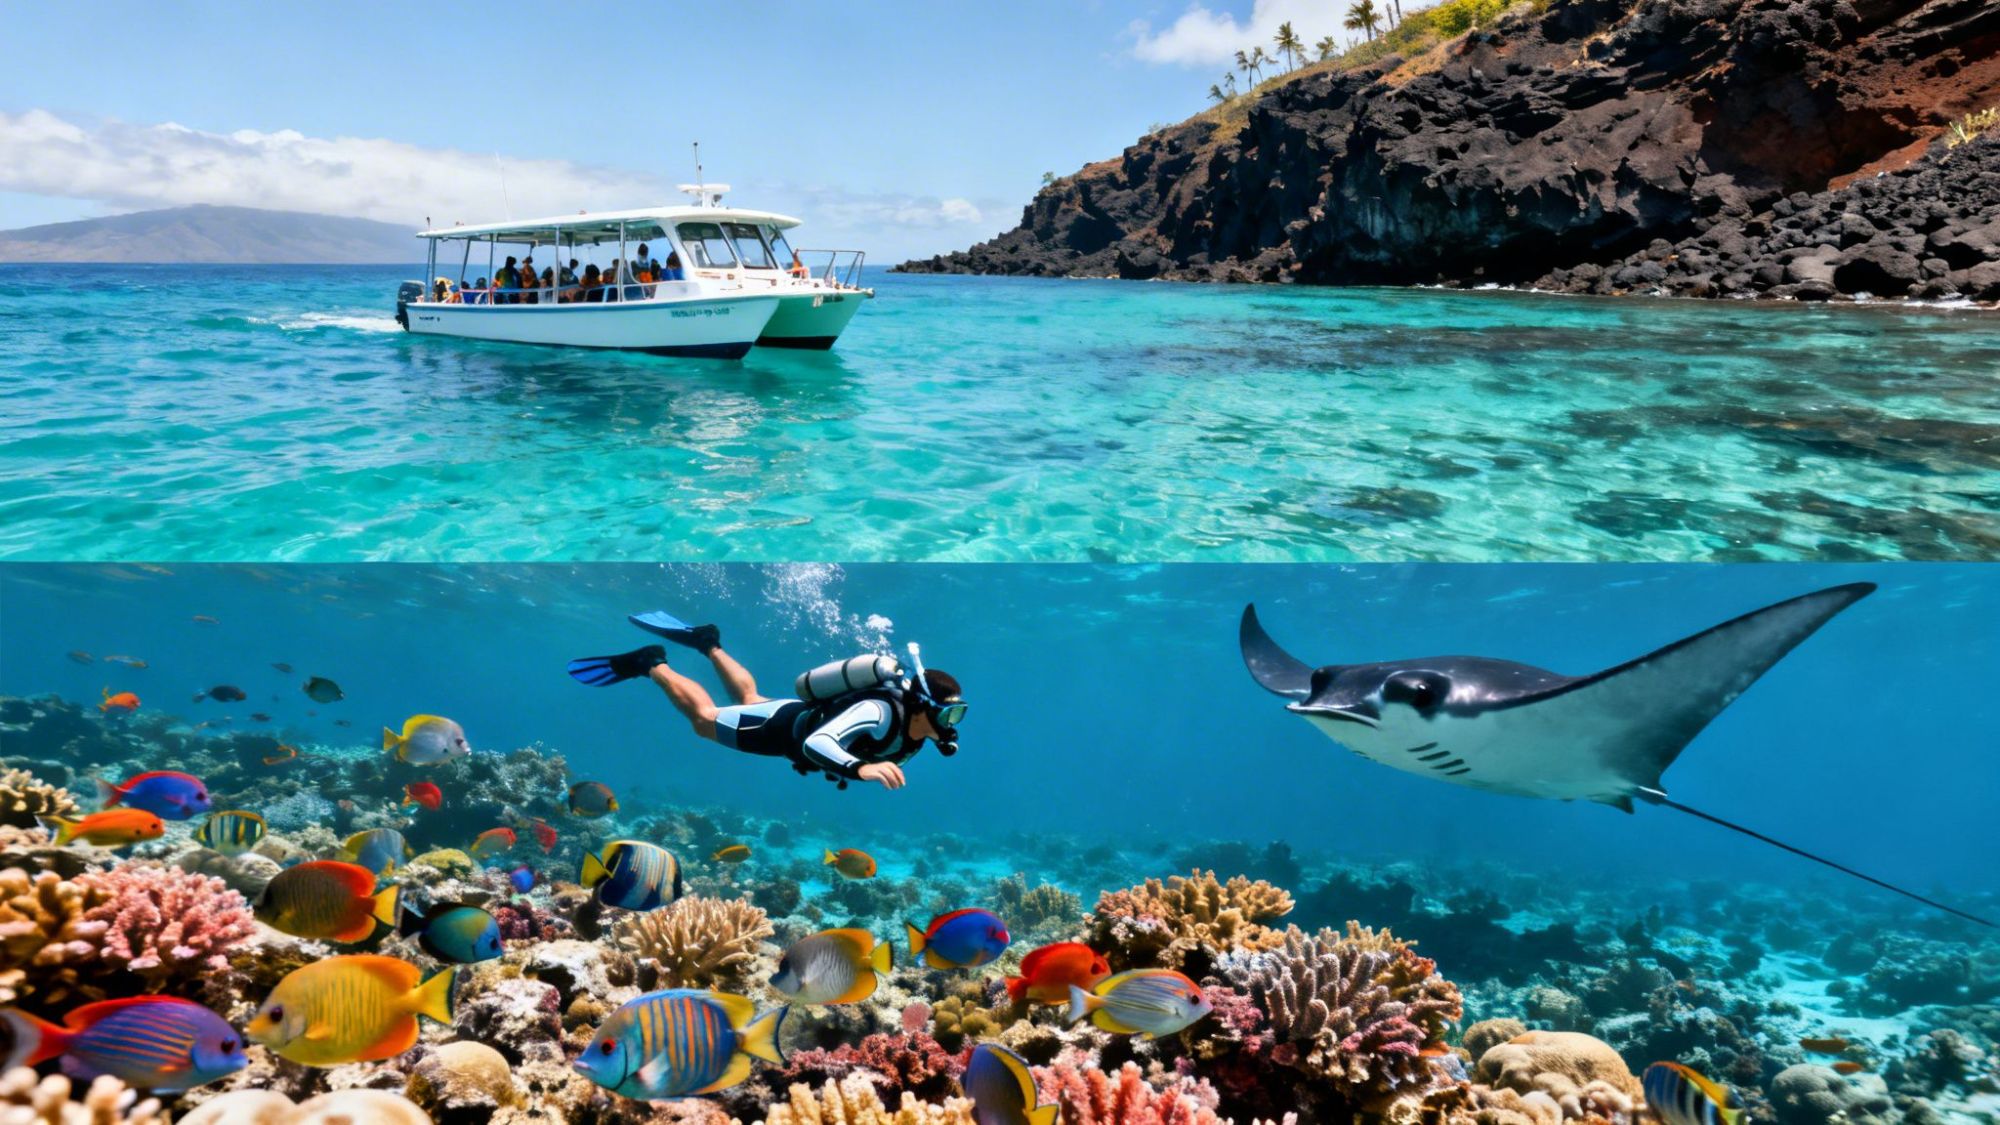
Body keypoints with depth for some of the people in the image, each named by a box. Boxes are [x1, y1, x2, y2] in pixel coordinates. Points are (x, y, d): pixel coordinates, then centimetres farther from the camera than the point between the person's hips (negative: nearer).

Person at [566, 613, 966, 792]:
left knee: (748, 699, 37)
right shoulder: (879, 712, -46)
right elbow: (814, 743, -58)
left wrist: (946, 741, -12)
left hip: (813, 717, 8)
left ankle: (709, 644, 54)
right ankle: (652, 664, 31)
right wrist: (859, 768, -71)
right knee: (703, 717, 14)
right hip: (787, 727, -8)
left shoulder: (913, 707, -21)